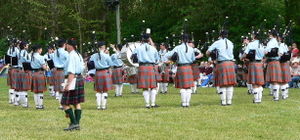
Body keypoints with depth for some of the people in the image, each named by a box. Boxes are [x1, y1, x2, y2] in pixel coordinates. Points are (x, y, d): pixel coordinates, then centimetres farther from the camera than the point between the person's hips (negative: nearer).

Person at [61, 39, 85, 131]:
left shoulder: (71, 56, -16)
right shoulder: (79, 55, 12)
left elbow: (71, 72, -23)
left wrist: (68, 84, -27)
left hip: (73, 79, -10)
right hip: (80, 78, 10)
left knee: (65, 103, -4)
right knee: (77, 103, 11)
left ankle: (73, 123, -9)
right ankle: (77, 124, 13)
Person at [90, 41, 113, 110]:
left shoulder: (93, 56, 0)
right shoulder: (106, 56, -10)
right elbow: (111, 64, -2)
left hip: (97, 73, 3)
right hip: (105, 73, -3)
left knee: (98, 91, 11)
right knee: (105, 91, 4)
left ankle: (98, 106, 8)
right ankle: (103, 106, 3)